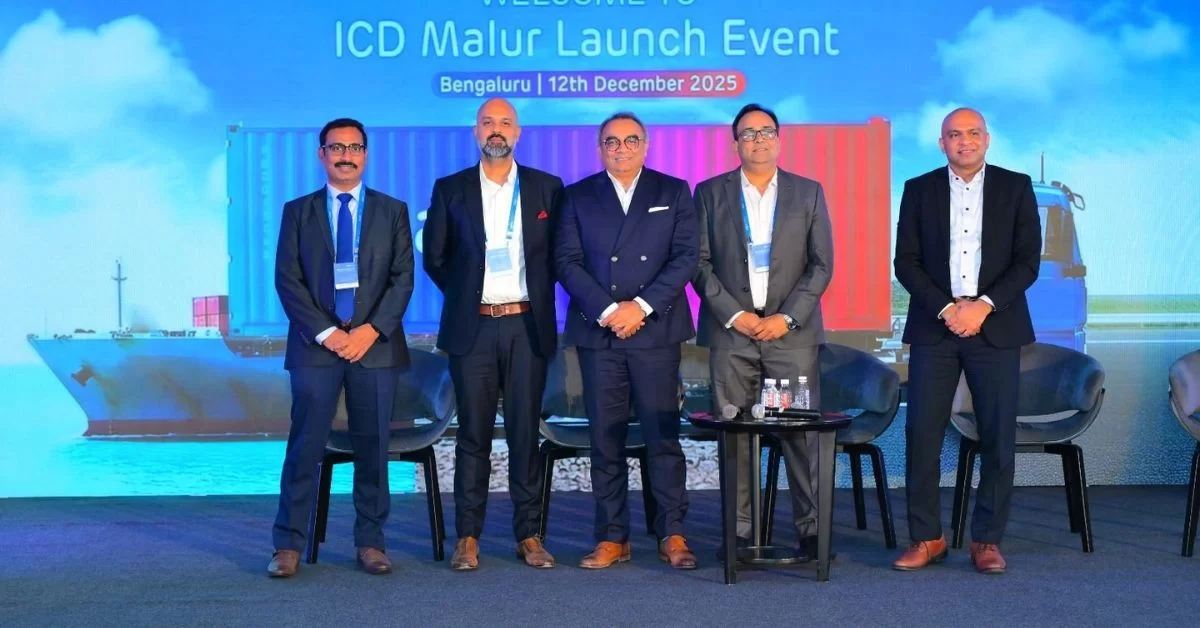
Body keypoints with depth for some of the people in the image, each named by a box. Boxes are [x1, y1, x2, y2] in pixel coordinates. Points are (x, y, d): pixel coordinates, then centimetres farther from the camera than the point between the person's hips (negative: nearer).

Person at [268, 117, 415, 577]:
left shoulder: (392, 211, 10)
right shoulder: (298, 211, 9)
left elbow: (403, 277, 2)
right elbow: (287, 280, 1)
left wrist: (372, 329, -11)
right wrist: (326, 332, -10)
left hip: (376, 344, 1)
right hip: (315, 344, -1)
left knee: (372, 448, 4)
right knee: (305, 448, -2)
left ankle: (370, 542, 12)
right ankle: (288, 545, 4)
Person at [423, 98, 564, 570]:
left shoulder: (547, 188, 6)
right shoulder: (450, 190, 5)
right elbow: (434, 256, 10)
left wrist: (536, 296, 6)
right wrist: (465, 294, 9)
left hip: (528, 325, 1)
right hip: (472, 327, 0)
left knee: (526, 432, 3)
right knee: (473, 433, 2)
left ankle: (529, 535, 10)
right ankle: (468, 536, 7)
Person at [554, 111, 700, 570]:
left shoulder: (673, 192, 10)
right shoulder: (578, 197, 11)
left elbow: (686, 256, 0)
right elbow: (567, 261, 2)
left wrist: (642, 305, -11)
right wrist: (606, 311, -10)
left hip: (656, 330, -1)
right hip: (597, 331, 1)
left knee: (663, 436, -1)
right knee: (605, 440, 2)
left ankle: (672, 535, 6)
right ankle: (612, 538, 8)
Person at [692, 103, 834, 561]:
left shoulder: (808, 193, 9)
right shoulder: (710, 193, 8)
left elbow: (821, 265, 5)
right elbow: (700, 263, 3)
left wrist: (786, 318, -7)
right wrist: (735, 315, -7)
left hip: (792, 330, 0)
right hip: (731, 331, 0)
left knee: (803, 432, -4)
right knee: (733, 435, -1)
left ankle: (812, 529, 2)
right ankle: (739, 532, 4)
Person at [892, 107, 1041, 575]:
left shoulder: (1016, 187, 6)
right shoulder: (919, 190, 8)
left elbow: (1027, 260, 0)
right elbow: (906, 261, 3)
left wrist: (983, 306, -12)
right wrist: (946, 308, -10)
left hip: (996, 326, 0)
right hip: (934, 327, 0)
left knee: (998, 438, 1)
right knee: (922, 433, -3)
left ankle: (987, 540, 11)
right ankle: (926, 537, 7)